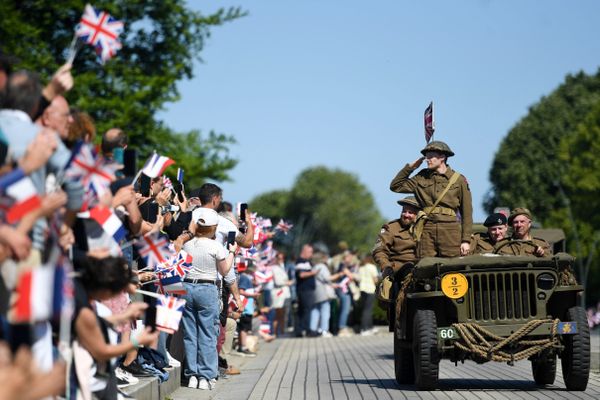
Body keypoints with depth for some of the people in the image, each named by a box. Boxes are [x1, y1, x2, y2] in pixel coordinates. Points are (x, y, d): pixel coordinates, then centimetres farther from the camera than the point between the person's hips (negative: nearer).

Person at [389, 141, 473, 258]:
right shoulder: (422, 178, 14)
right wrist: (410, 167, 8)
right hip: (427, 230, 2)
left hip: (450, 230, -2)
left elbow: (467, 213, 4)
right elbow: (395, 186, 16)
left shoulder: (459, 180, 5)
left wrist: (466, 240, -3)